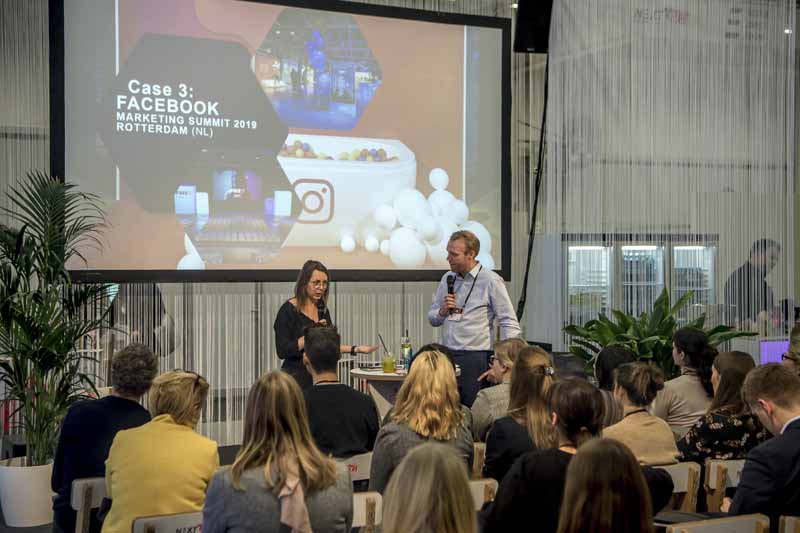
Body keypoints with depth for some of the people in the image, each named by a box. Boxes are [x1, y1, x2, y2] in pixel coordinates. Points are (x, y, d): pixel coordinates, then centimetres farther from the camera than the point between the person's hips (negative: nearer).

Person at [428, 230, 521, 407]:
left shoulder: (491, 281, -5)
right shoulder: (447, 279, 12)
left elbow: (509, 323, -6)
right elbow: (432, 318, 18)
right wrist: (442, 311, -4)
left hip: (475, 358, -5)